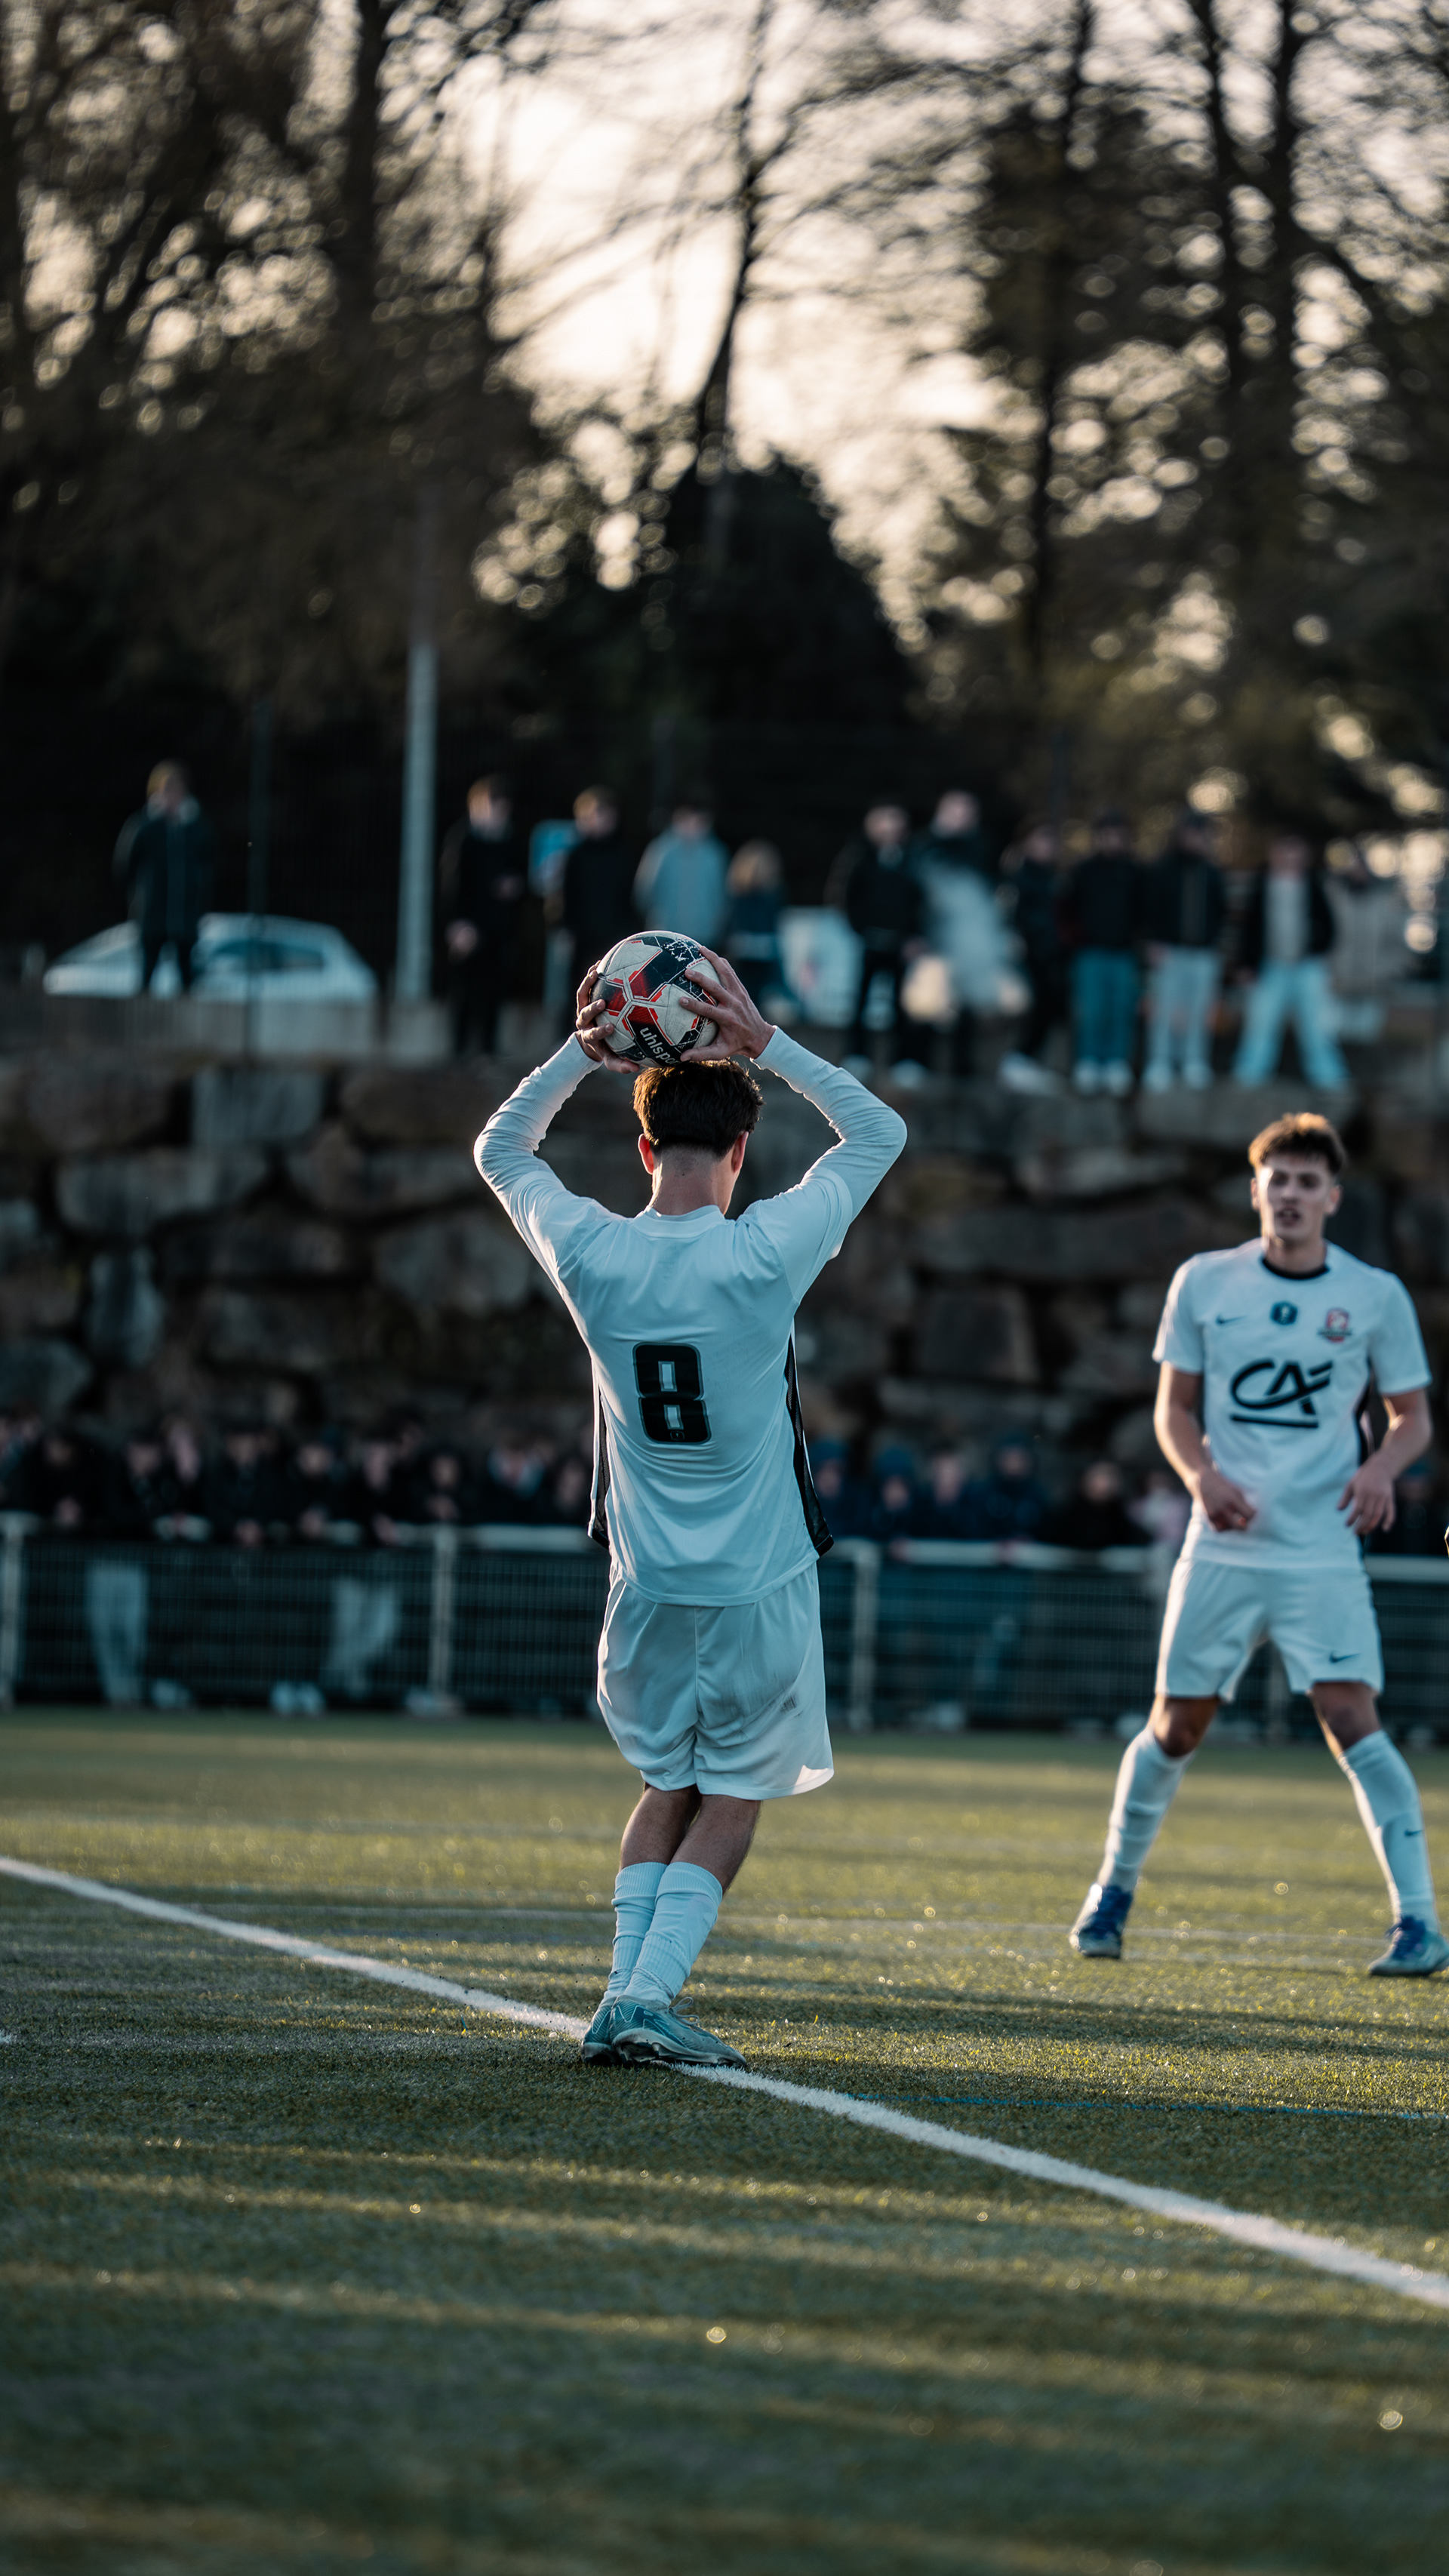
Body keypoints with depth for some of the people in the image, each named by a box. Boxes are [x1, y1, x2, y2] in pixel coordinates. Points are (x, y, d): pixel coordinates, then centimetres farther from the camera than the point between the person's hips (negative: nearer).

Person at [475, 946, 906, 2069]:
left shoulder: (592, 1253, -9)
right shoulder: (767, 1253, -16)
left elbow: (502, 1148, 12)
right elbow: (879, 1132, 0)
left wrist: (583, 1051, 4)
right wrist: (766, 1043, -4)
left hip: (649, 1586, 3)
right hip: (762, 1585, -3)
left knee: (669, 1786, 18)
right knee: (732, 1797, 7)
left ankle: (629, 1989, 3)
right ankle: (649, 1997, -9)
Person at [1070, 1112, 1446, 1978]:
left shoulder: (1376, 1295, 1)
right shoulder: (1205, 1283, 3)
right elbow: (1175, 1406, 9)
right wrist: (1202, 1473, -11)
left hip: (1323, 1554, -2)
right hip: (1222, 1548, 2)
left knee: (1351, 1717, -16)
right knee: (1176, 1726, 7)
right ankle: (1113, 1890, 28)